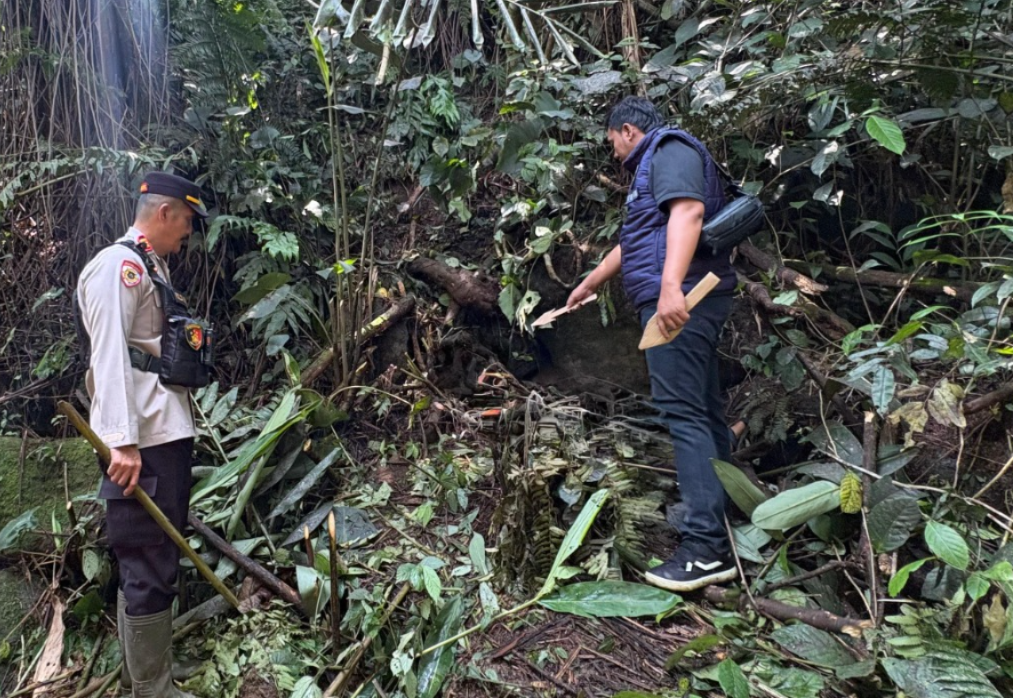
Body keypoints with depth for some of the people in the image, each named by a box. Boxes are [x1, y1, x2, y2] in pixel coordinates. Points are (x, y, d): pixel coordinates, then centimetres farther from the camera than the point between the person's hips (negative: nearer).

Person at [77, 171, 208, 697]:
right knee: (149, 566, -3)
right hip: (142, 441, -10)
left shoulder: (151, 267, 19)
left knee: (152, 559, 19)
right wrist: (123, 441, -25)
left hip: (166, 434, 10)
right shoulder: (118, 265, -11)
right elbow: (110, 356, -20)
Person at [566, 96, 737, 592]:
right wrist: (588, 285, 49)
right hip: (685, 303, 10)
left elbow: (688, 211, -21)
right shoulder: (653, 166, 30)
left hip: (680, 300, -10)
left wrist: (671, 285, -33)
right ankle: (724, 529, 17)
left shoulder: (670, 149, -1)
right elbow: (631, 244, 39)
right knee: (703, 412, 10)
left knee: (683, 412, -13)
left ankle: (705, 547, -13)